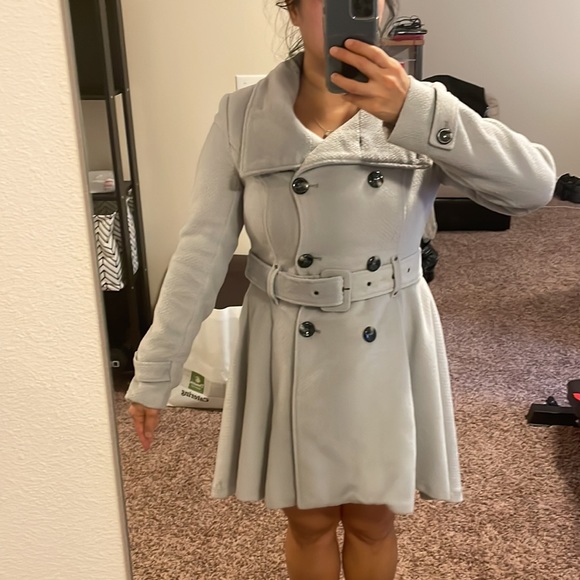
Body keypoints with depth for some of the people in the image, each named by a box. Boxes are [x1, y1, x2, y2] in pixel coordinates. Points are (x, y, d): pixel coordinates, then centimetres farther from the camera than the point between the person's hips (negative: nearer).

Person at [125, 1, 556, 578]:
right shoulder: (241, 116, -7)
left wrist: (414, 112, -32)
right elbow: (202, 248, -7)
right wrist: (155, 372, -7)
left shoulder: (419, 107, -7)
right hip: (290, 353, 0)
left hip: (387, 350, 1)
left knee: (372, 520, 19)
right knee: (308, 520, 17)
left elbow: (534, 186, -20)